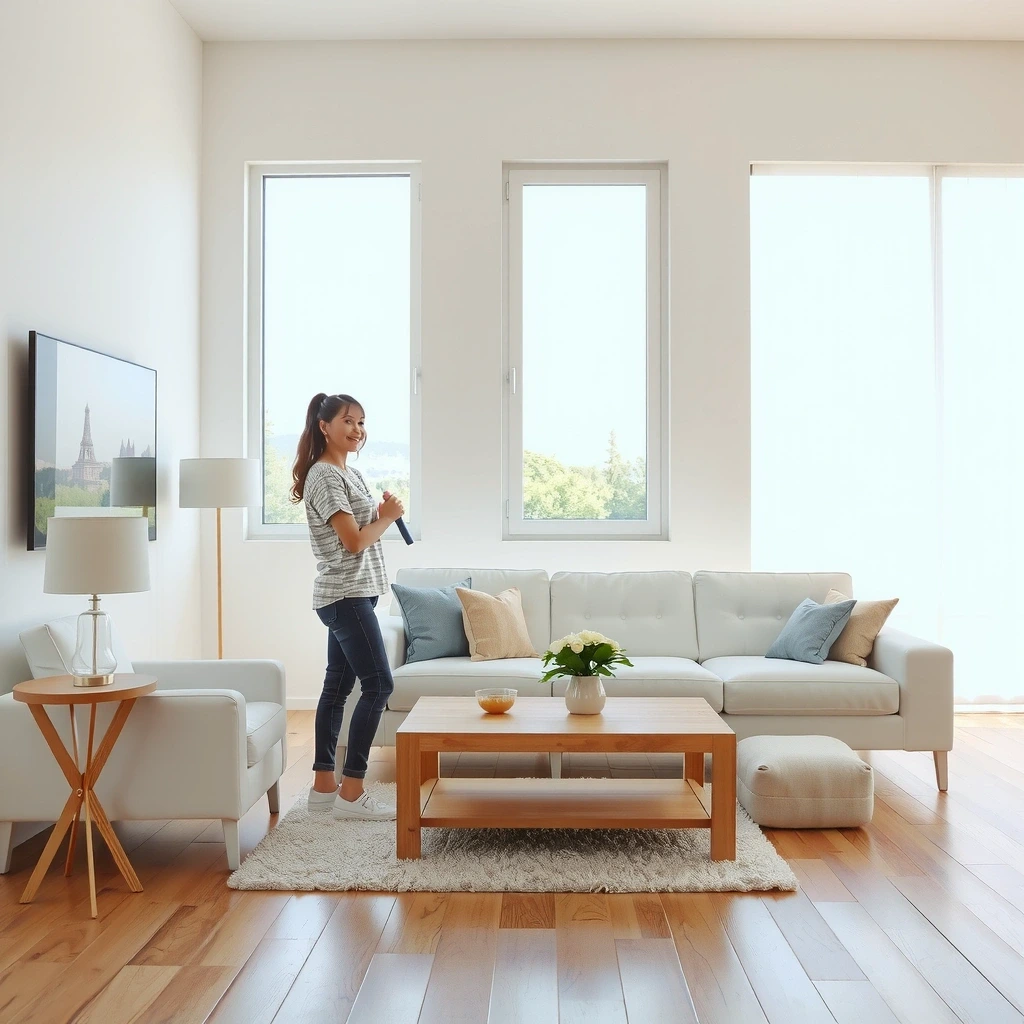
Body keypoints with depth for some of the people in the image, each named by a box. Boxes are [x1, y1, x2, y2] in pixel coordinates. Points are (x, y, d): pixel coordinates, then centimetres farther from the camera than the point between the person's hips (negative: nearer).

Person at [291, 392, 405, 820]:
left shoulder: (350, 472, 16)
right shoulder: (323, 476, -14)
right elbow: (353, 541, -19)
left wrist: (381, 512, 2)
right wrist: (388, 516, -4)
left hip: (353, 594, 10)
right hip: (345, 595, -10)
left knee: (338, 686, 11)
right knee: (378, 685, -10)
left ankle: (323, 785, 18)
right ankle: (351, 792, -4)